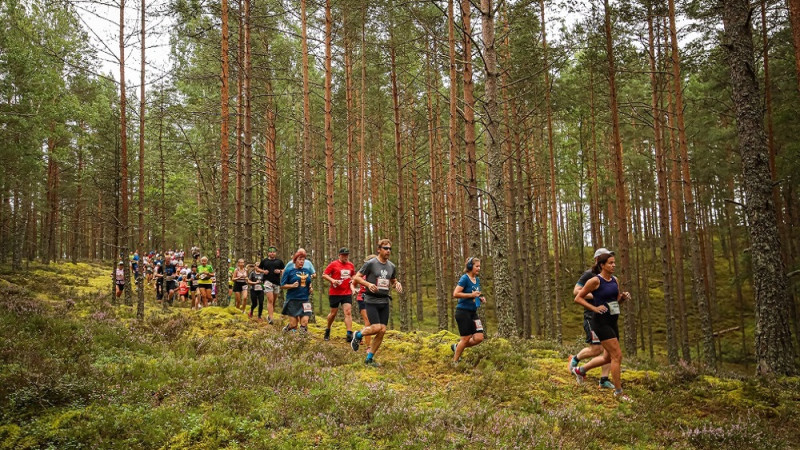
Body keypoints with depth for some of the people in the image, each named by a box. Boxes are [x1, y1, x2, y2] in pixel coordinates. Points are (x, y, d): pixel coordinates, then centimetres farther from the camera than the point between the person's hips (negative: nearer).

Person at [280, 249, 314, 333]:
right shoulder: (289, 271, -2)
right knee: (293, 324, -1)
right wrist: (292, 285, -19)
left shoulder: (306, 270, 11)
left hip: (305, 300, 4)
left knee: (304, 323, -4)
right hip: (293, 301, -4)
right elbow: (282, 285, -3)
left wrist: (311, 288, 5)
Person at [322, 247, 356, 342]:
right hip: (334, 293, -3)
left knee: (348, 312, -9)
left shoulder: (351, 265, 9)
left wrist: (352, 284, 9)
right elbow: (324, 275, -4)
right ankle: (328, 330, 33)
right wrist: (332, 280, -19)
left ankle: (349, 334, -12)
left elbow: (353, 276, 26)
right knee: (333, 313, 9)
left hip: (347, 293, 3)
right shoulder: (333, 264, -4)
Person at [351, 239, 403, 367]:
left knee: (382, 331, 0)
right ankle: (358, 336, 15)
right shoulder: (370, 263, -7)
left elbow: (394, 281, 24)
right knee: (376, 328, -16)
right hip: (372, 300, -5)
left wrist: (397, 284, 0)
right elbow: (357, 277, -4)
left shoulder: (392, 266, 9)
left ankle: (369, 358, 13)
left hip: (384, 301, 5)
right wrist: (368, 284, -21)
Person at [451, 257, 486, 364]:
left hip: (473, 313, 8)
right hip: (463, 312, -8)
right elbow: (455, 294, -20)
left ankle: (457, 346, 22)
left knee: (479, 338, 0)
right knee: (466, 338, -1)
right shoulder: (465, 278, -13)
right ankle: (455, 362, 17)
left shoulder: (477, 280, 11)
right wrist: (471, 295, -23)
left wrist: (480, 298, 6)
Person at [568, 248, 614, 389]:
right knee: (596, 349, -11)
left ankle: (604, 380, 5)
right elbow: (576, 291, -14)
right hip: (592, 316, -7)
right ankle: (575, 359, 16)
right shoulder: (589, 274, -8)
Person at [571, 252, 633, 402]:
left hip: (612, 322, 8)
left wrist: (624, 297, -1)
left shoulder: (614, 280, 9)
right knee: (617, 355, -9)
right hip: (601, 322, -8)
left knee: (608, 357, 16)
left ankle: (580, 370, 34)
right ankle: (618, 392, 4)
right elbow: (578, 298, -8)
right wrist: (595, 308, -17)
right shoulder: (595, 280, -12)